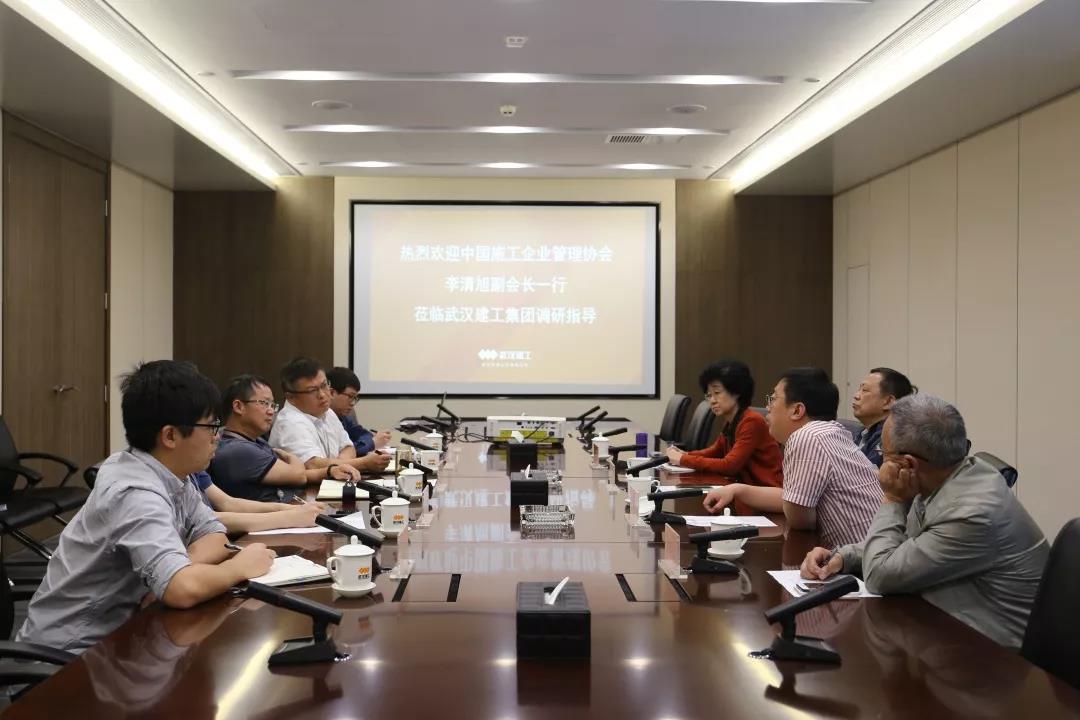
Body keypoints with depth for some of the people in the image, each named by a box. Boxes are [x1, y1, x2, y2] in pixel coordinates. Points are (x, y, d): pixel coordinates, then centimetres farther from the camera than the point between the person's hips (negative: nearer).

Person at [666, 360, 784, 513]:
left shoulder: (752, 421, -17)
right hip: (749, 491, 6)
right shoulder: (730, 424, 7)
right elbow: (715, 451, 21)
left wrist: (684, 460, -17)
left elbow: (729, 465, -22)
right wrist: (685, 455, 2)